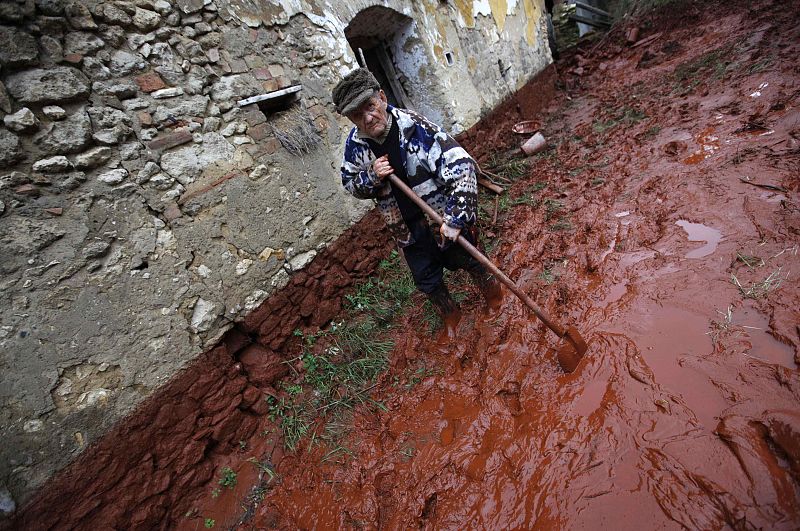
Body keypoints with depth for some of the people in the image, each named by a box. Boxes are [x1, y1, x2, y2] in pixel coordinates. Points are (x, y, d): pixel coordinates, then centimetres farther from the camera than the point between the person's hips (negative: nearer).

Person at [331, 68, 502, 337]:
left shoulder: (416, 127, -26)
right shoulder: (355, 143, -10)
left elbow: (462, 166, -28)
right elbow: (350, 185, 3)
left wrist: (455, 219, -33)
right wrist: (371, 177, -20)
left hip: (445, 217, -4)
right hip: (407, 228, 4)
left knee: (469, 262, 18)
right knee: (427, 280, 17)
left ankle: (495, 301, 52)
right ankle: (450, 315, 48)